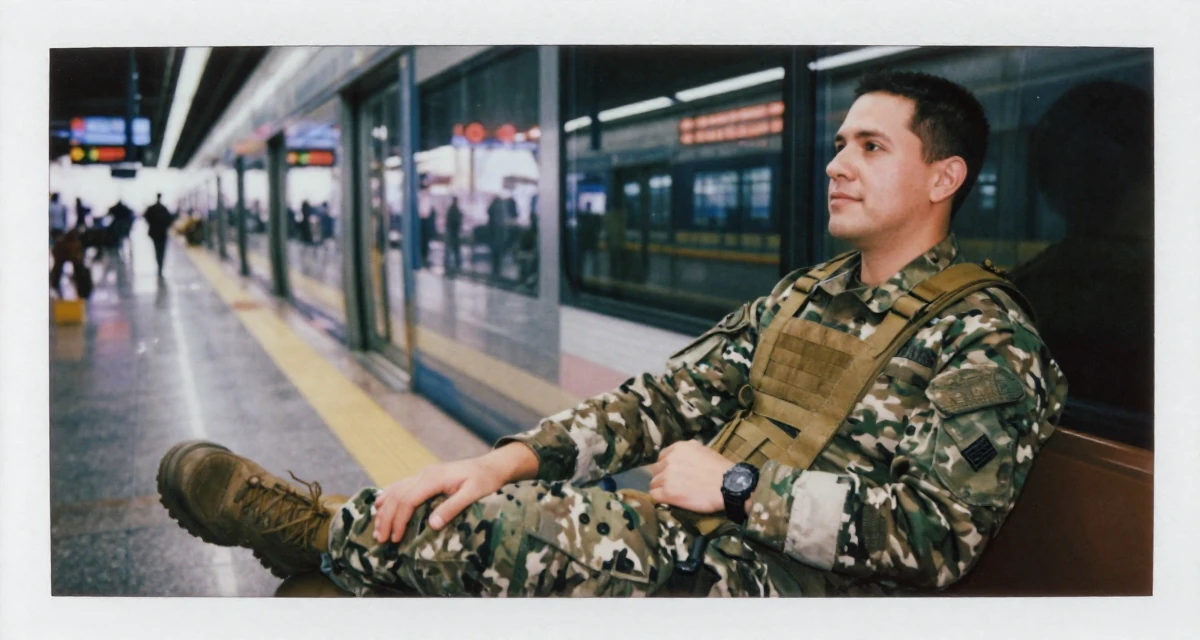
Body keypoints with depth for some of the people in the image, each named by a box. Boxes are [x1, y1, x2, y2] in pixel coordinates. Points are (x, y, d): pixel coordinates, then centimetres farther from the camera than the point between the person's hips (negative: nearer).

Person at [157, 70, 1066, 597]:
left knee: (526, 525, -25)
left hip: (793, 581, -8)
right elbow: (667, 399, 7)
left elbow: (937, 534, -19)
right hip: (698, 539, 8)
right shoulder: (803, 297, 16)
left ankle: (327, 525, -3)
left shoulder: (988, 342, -7)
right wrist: (510, 457, -8)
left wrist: (737, 485, -17)